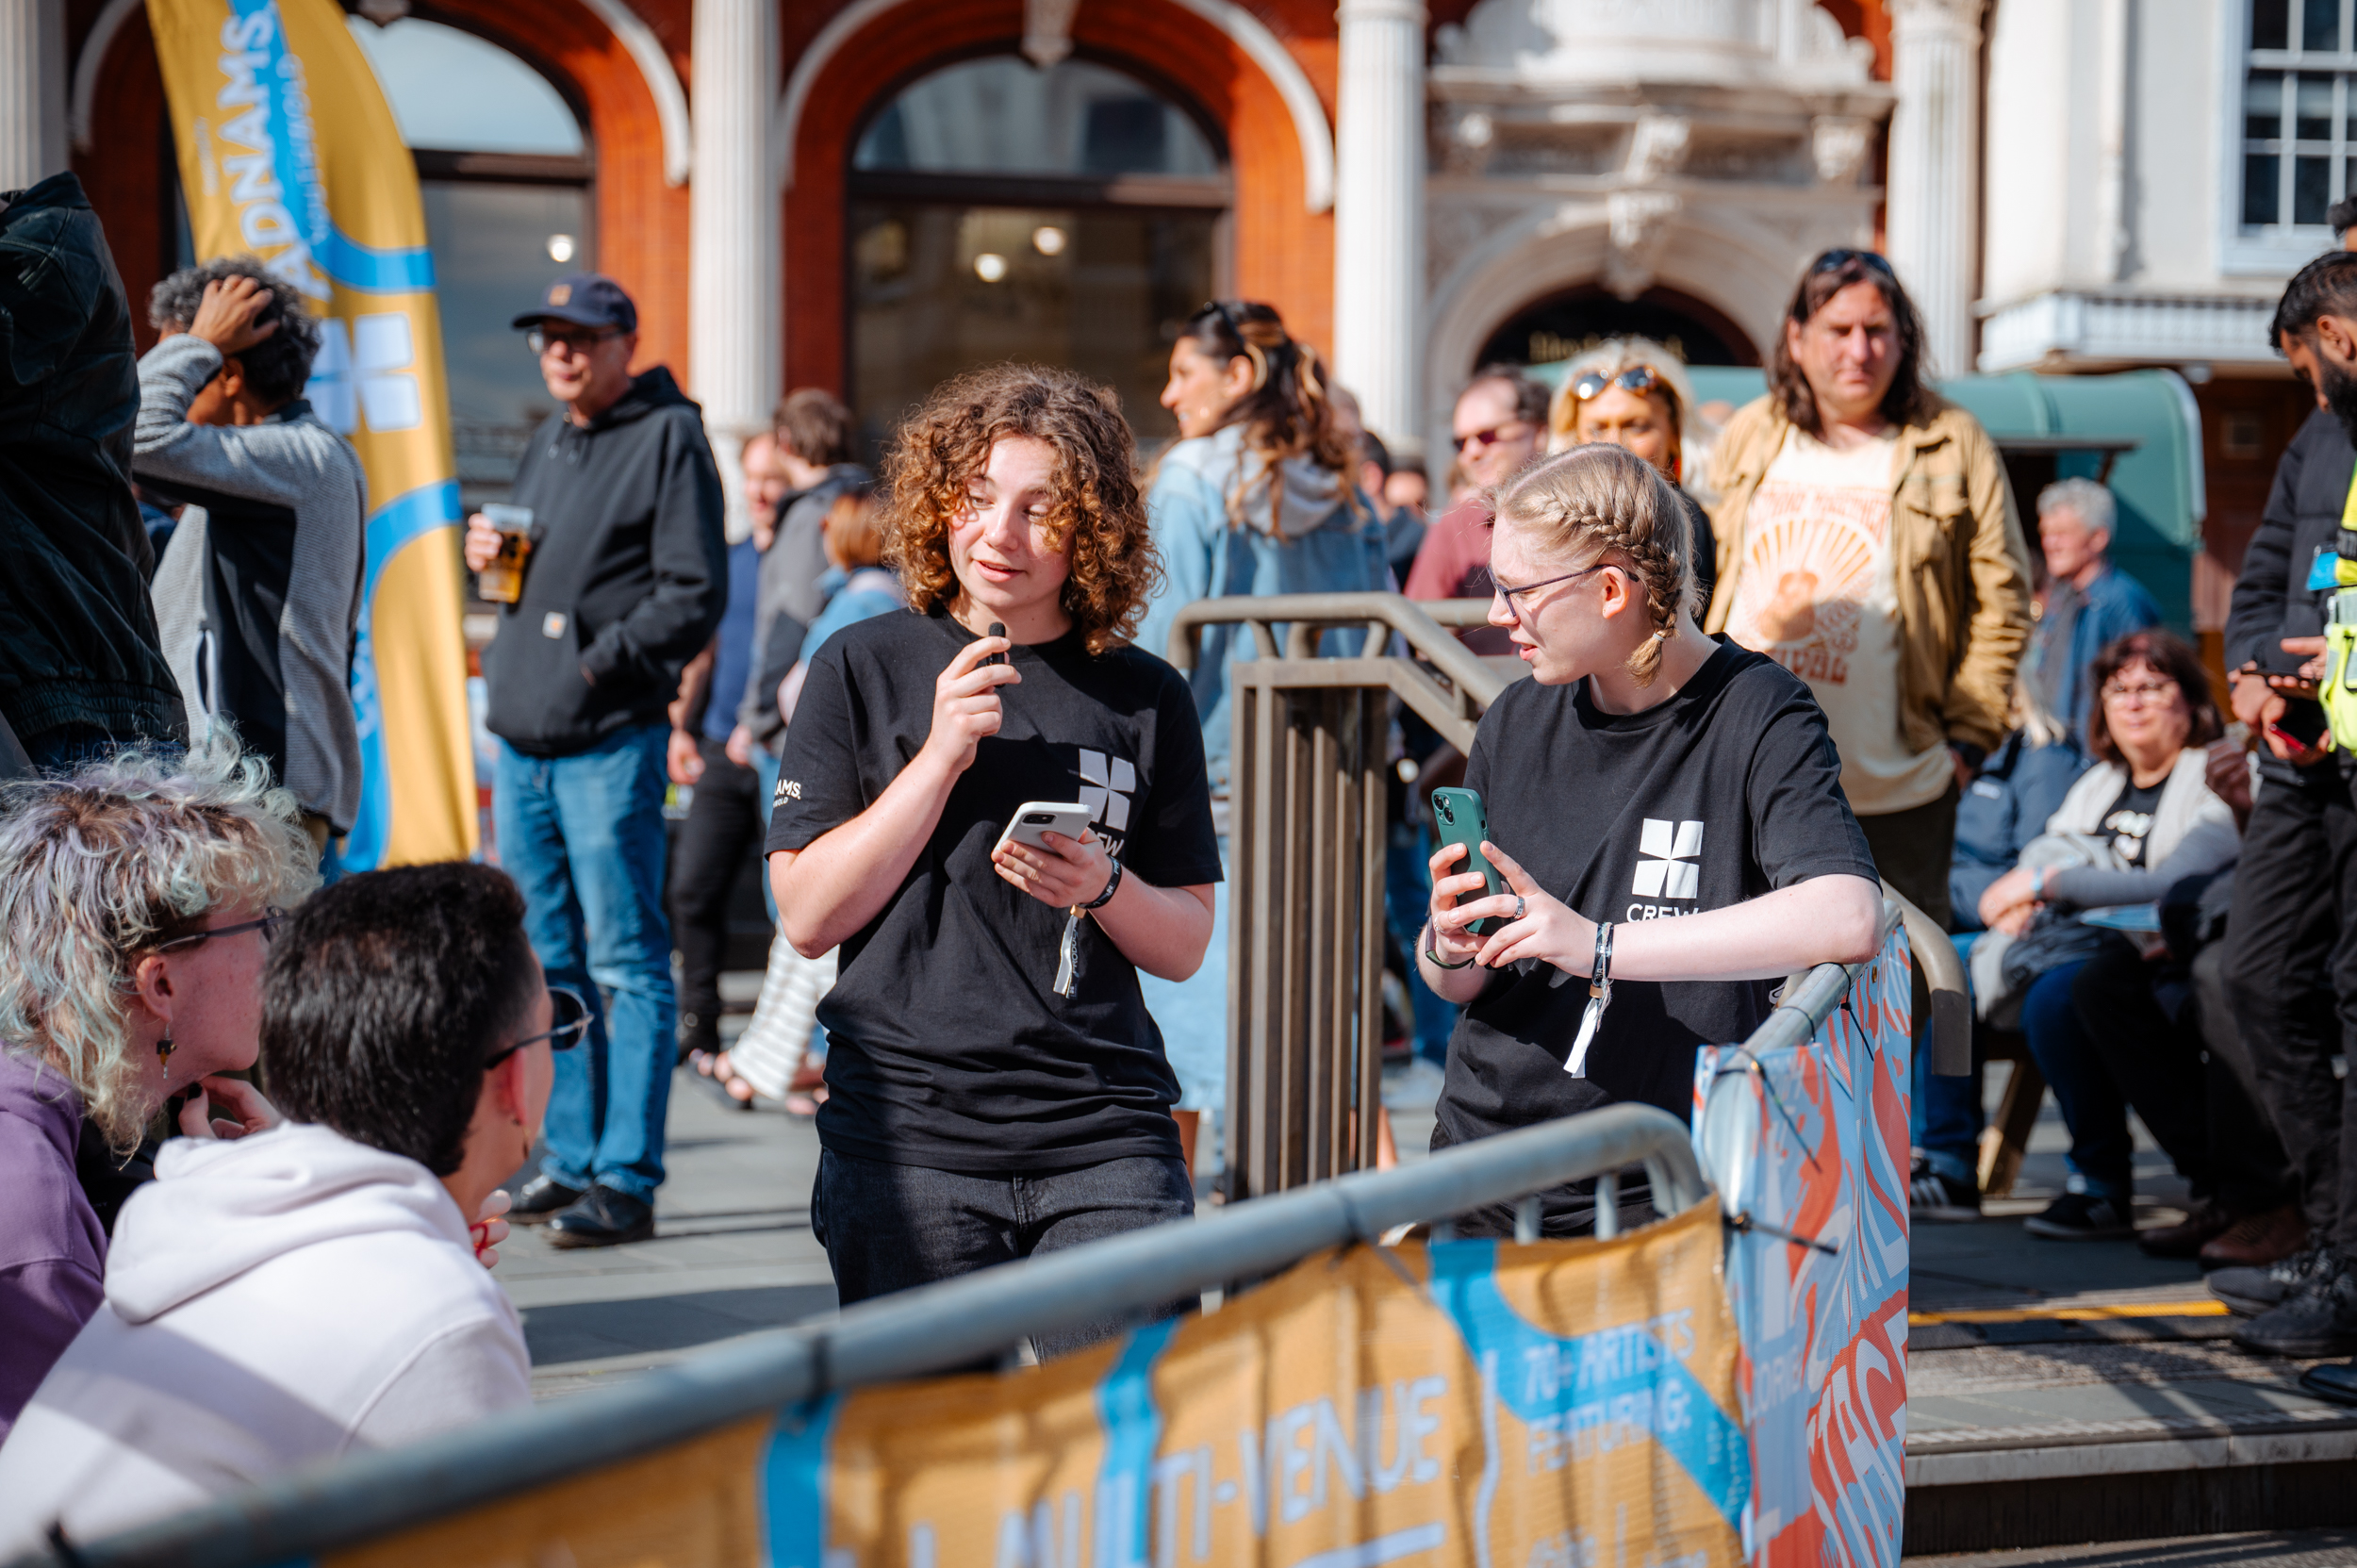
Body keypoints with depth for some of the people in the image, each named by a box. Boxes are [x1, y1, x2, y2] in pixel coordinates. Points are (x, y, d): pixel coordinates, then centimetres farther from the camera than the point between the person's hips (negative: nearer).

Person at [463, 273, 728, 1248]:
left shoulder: (669, 438, -5)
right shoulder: (547, 443, 19)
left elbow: (695, 595, -12)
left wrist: (598, 659, -18)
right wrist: (488, 556, 8)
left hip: (609, 740, -8)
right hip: (520, 737, 8)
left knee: (626, 963, -5)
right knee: (550, 962, 12)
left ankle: (626, 1178, -3)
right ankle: (571, 1159, 21)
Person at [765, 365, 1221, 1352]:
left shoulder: (1146, 698, 8)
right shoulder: (863, 669, 5)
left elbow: (1186, 947, 12)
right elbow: (807, 918, -1)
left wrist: (1104, 887, -9)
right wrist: (942, 756, -9)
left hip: (1107, 1140, 1)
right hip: (905, 1133, -1)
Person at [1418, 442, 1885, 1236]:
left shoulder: (1758, 715, -6)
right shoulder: (1515, 722, 11)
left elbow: (1849, 919, -24)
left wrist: (1599, 945, -24)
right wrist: (1450, 948, -6)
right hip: (1481, 1174, 5)